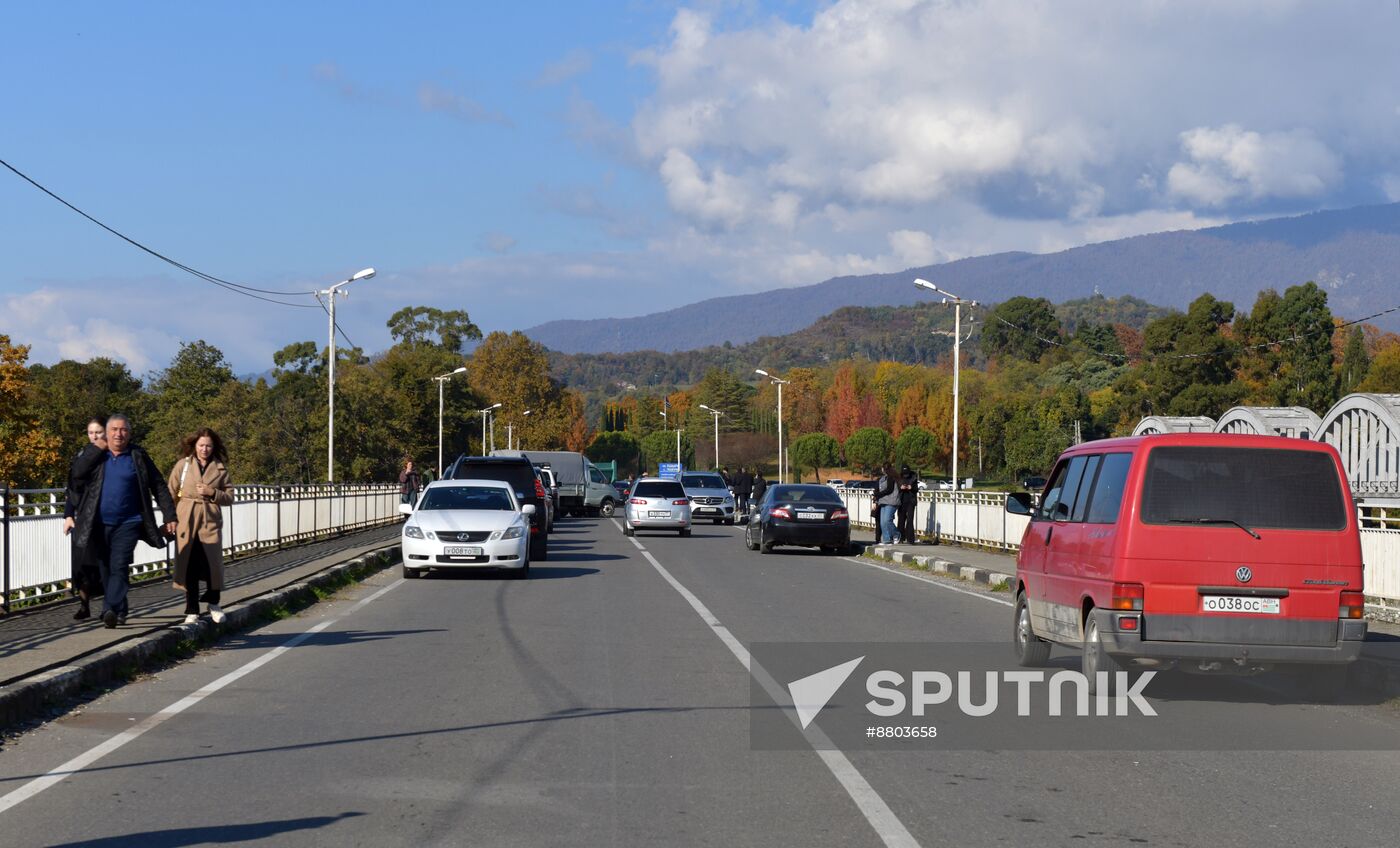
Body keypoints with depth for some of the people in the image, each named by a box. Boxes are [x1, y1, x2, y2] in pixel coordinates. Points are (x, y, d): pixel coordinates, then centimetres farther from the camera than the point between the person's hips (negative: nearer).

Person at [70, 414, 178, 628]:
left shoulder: (138, 457, 3)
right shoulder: (93, 453, 7)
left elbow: (159, 488, 4)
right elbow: (79, 473, -12)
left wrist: (170, 517, -1)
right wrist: (100, 448, -11)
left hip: (128, 523, -3)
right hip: (99, 524, 3)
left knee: (119, 567, -15)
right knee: (105, 569, 10)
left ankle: (111, 609, -24)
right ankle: (120, 610, 23)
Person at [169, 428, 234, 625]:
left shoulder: (220, 469, 8)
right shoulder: (182, 465, 6)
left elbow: (229, 497, 8)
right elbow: (172, 493, 5)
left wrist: (212, 493, -9)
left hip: (210, 523, 0)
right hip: (186, 522, 0)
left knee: (212, 564, -1)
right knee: (189, 568, 1)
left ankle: (213, 602, 23)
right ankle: (192, 610, 10)